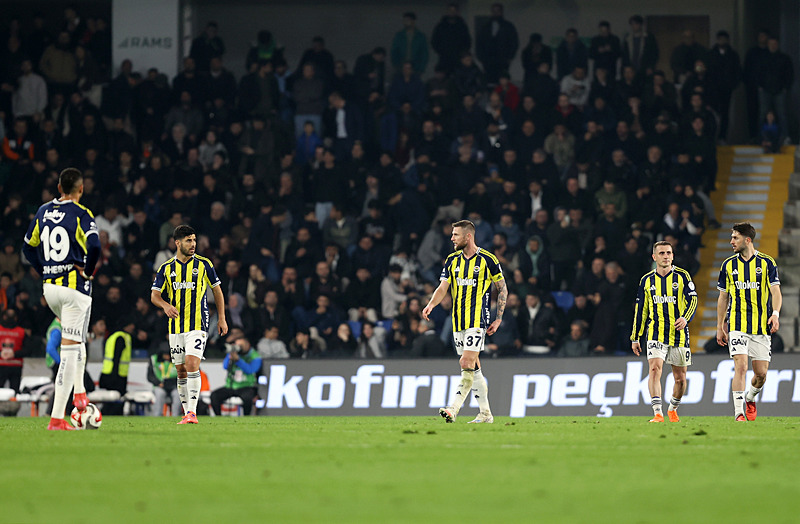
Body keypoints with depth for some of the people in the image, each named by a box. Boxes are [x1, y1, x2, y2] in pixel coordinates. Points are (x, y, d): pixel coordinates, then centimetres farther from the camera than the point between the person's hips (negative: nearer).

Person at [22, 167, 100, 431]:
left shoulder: (43, 211, 8)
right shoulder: (82, 215, -10)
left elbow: (29, 247, 17)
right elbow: (94, 246, -24)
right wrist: (88, 271, -7)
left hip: (50, 287, 6)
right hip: (75, 287, -6)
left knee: (76, 339, 31)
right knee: (70, 349, -5)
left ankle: (79, 391, 24)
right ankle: (57, 417, -11)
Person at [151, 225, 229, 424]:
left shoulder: (203, 264, 1)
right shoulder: (166, 268, 5)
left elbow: (217, 290, 10)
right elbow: (154, 295, 3)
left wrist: (221, 318, 6)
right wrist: (165, 305, -20)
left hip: (197, 325, -3)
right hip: (176, 327, 3)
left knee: (192, 365, -18)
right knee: (181, 371, 7)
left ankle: (192, 412, -20)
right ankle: (186, 412, 17)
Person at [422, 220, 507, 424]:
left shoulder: (487, 260, -5)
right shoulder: (452, 260, 10)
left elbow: (502, 288, 2)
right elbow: (443, 287, 4)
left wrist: (498, 319, -1)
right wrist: (430, 305, -16)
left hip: (477, 320, -6)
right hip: (458, 322, 6)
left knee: (467, 364, -16)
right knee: (473, 368, 8)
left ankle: (453, 409, -22)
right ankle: (485, 413, 14)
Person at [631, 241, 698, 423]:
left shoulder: (682, 276, 2)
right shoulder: (647, 280, 8)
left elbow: (693, 299, -5)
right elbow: (640, 310, 14)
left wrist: (685, 318, -25)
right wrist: (635, 338, 14)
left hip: (679, 334, 0)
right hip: (656, 334, 0)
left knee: (680, 378, 7)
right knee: (655, 369, -20)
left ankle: (673, 409, 32)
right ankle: (657, 413, -23)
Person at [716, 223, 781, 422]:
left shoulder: (767, 263, -1)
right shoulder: (728, 265, 6)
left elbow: (776, 292, -7)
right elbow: (723, 298, 13)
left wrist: (775, 313, -25)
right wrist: (720, 327, 11)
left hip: (761, 327, 0)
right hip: (737, 326, 0)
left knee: (761, 373, 3)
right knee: (740, 367, -15)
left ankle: (750, 399, 33)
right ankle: (739, 412, -14)